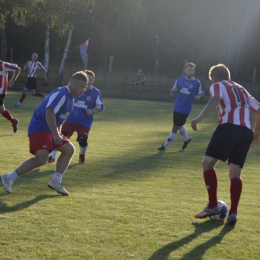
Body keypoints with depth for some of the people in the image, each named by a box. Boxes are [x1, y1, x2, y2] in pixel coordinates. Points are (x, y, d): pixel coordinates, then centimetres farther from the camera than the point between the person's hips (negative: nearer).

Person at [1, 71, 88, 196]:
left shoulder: (69, 97, 14)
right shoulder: (60, 94, -17)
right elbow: (49, 113, -28)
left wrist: (58, 133, 22)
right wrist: (56, 134, -29)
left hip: (50, 130, 11)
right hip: (39, 128, -11)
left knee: (69, 149, 11)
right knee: (41, 158, -23)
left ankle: (56, 181, 14)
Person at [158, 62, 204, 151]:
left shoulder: (197, 83, -9)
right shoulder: (179, 80, 0)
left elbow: (201, 93, 4)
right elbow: (173, 89, 11)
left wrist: (198, 96, -19)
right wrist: (174, 89, -13)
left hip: (185, 109, -4)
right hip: (177, 107, 4)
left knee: (175, 127, -1)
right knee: (178, 126, 20)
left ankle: (165, 145, 11)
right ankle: (186, 138, 47)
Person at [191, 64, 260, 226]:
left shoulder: (218, 85, 13)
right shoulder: (242, 90, 33)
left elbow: (216, 99, -11)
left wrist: (200, 118, -20)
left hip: (229, 126, -6)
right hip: (247, 131, 6)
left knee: (208, 163, 2)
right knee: (235, 173, 8)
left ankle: (213, 206, -7)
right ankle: (233, 213, -5)